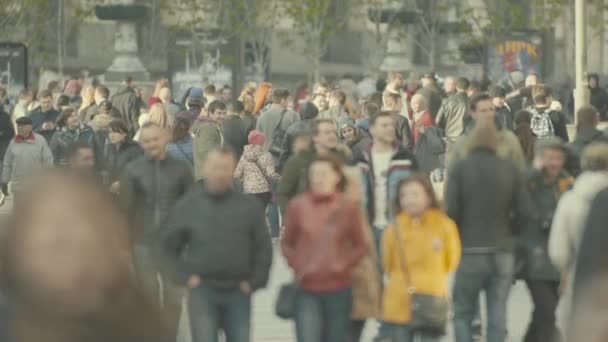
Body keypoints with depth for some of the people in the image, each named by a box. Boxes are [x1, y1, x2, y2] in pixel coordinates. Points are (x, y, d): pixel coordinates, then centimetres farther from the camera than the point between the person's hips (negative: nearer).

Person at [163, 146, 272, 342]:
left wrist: (254, 282, -1)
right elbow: (170, 246, 7)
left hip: (238, 292, 2)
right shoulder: (187, 206, 1)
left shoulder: (249, 207, 3)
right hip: (202, 292, -1)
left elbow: (263, 249, 6)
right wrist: (185, 276, -2)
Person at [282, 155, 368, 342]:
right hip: (307, 291, -1)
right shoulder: (298, 205, -2)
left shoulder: (348, 207, -2)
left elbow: (360, 246, 7)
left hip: (339, 289, 1)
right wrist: (297, 266, -7)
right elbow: (287, 243, 9)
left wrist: (345, 264, -10)